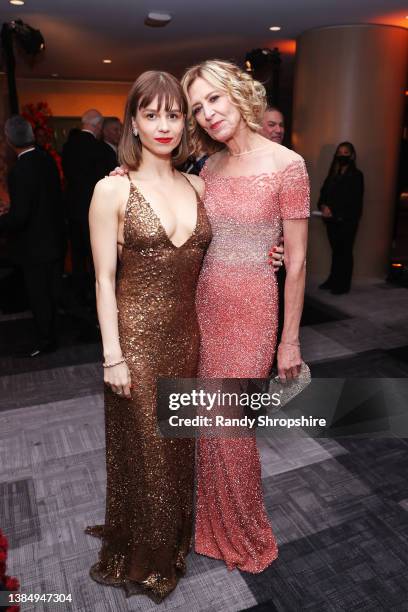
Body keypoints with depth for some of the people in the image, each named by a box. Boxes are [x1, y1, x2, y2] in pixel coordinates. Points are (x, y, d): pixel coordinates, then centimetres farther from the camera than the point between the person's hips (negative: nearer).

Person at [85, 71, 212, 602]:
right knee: (141, 446, 12)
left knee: (179, 442, 18)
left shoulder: (196, 185, 6)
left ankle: (174, 538, 45)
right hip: (138, 334, -4)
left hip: (187, 332, 5)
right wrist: (113, 356, -12)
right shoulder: (113, 189, -9)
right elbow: (104, 279, -10)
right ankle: (138, 556, 39)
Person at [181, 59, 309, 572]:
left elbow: (296, 260, -8)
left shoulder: (286, 165, -10)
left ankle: (244, 532, 33)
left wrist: (290, 338, -6)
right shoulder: (209, 167, 7)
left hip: (253, 306, -5)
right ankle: (214, 522, 41)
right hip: (205, 302, 5)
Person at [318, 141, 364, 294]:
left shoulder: (356, 175, -2)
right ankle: (333, 280, 19)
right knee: (335, 250, 10)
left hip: (347, 220, -5)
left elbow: (354, 200, -8)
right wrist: (323, 206, -11)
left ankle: (343, 285, 5)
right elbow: (324, 193, 10)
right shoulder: (332, 174, 15)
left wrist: (333, 211, -14)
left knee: (345, 251, -1)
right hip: (332, 220, 5)